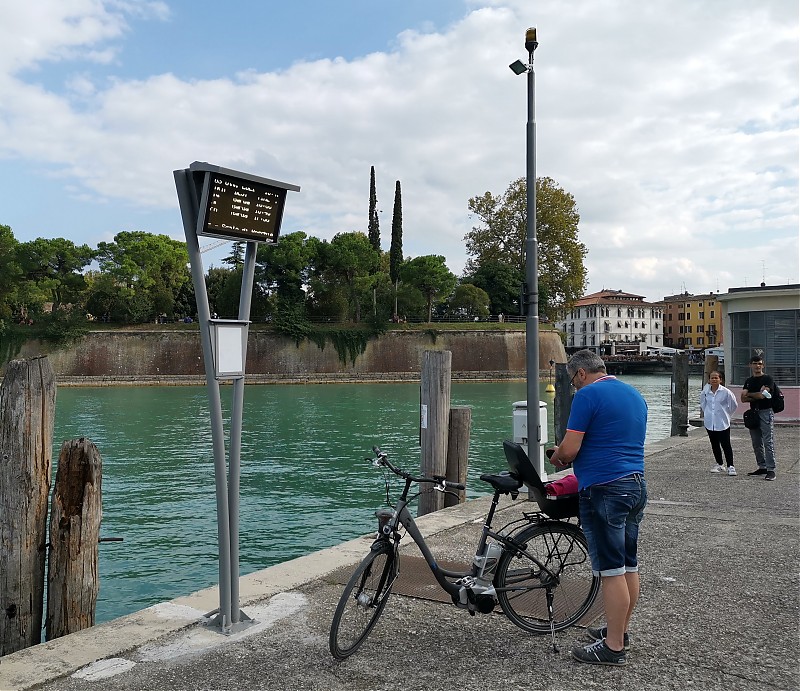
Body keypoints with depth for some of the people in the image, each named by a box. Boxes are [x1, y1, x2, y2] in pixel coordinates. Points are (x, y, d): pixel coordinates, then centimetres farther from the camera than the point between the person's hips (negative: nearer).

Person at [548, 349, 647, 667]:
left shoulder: (587, 395, -12)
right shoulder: (635, 395, 15)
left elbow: (569, 450, -16)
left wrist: (556, 458, 6)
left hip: (604, 490, -9)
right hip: (637, 484, 9)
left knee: (612, 569, -3)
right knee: (629, 564, 15)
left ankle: (613, 646, 5)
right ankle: (620, 631, 28)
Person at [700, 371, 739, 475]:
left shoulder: (726, 392, -10)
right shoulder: (705, 392, 1)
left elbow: (734, 405, 1)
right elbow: (703, 403, 21)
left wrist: (726, 414, 5)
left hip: (723, 423, -4)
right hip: (709, 422, 4)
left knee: (726, 445, -5)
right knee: (715, 444, 12)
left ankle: (730, 466, 0)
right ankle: (719, 464, 24)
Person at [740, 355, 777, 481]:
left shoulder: (768, 379, -4)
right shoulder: (748, 381, 14)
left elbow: (762, 395, -17)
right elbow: (743, 399, 4)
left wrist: (749, 394, -2)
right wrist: (758, 395, -9)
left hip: (766, 412, -7)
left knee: (768, 442, -8)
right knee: (756, 443, 11)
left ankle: (771, 470, -8)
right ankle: (762, 467, 20)